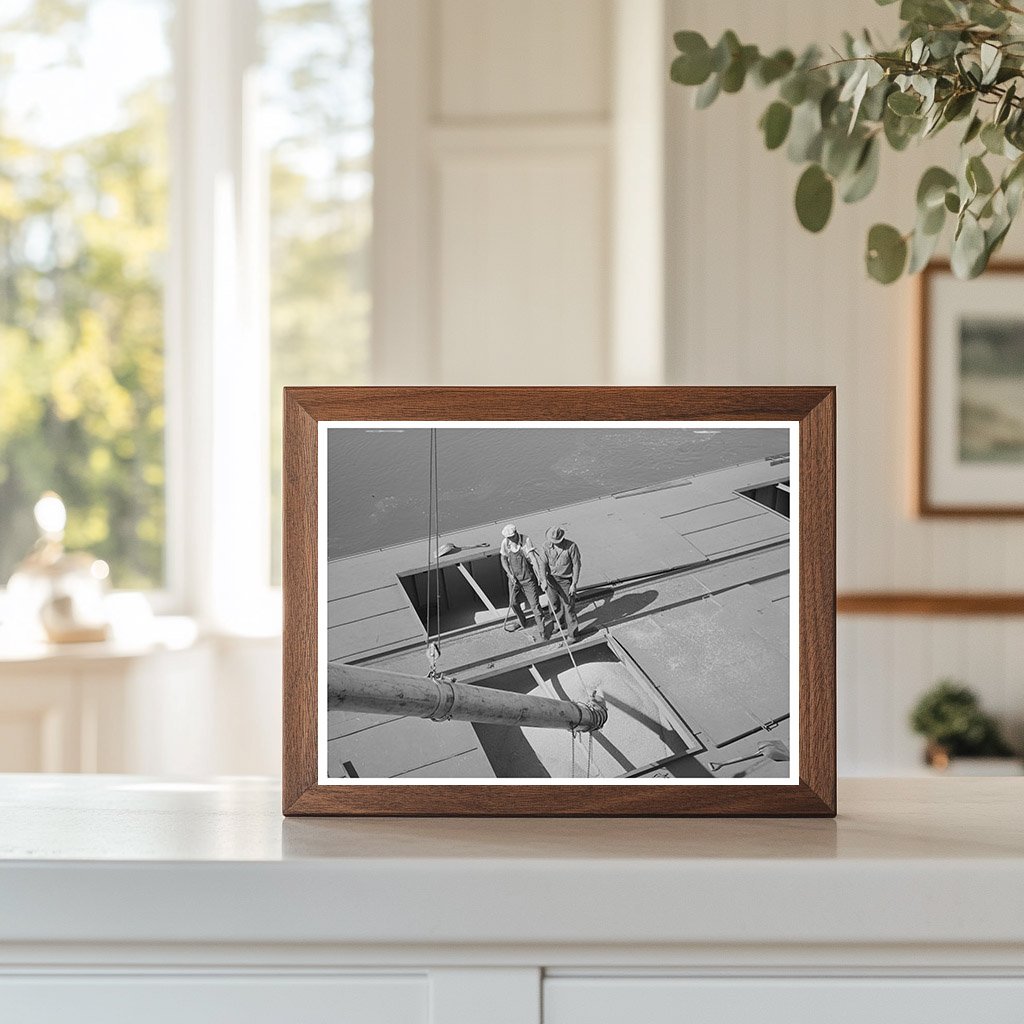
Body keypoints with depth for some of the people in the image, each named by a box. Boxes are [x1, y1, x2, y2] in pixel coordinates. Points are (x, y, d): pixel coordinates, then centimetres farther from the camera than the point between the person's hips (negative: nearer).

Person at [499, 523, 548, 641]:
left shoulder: (526, 540, -20)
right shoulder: (505, 543, -8)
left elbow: (533, 557, -27)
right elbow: (503, 559, 4)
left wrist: (540, 574, -36)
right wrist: (510, 574, -8)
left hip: (528, 577, -4)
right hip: (514, 577, 4)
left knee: (534, 603, -4)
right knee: (513, 602, 12)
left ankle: (540, 631, 2)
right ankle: (521, 621, 40)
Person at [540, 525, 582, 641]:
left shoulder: (571, 547, -19)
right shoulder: (547, 546, -8)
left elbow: (576, 565, -13)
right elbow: (543, 563, -8)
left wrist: (574, 584, -13)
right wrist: (544, 579, -22)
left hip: (566, 581, -4)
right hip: (551, 579, 4)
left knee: (568, 606, 0)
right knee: (553, 604, 18)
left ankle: (572, 632, 12)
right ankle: (559, 623, 43)